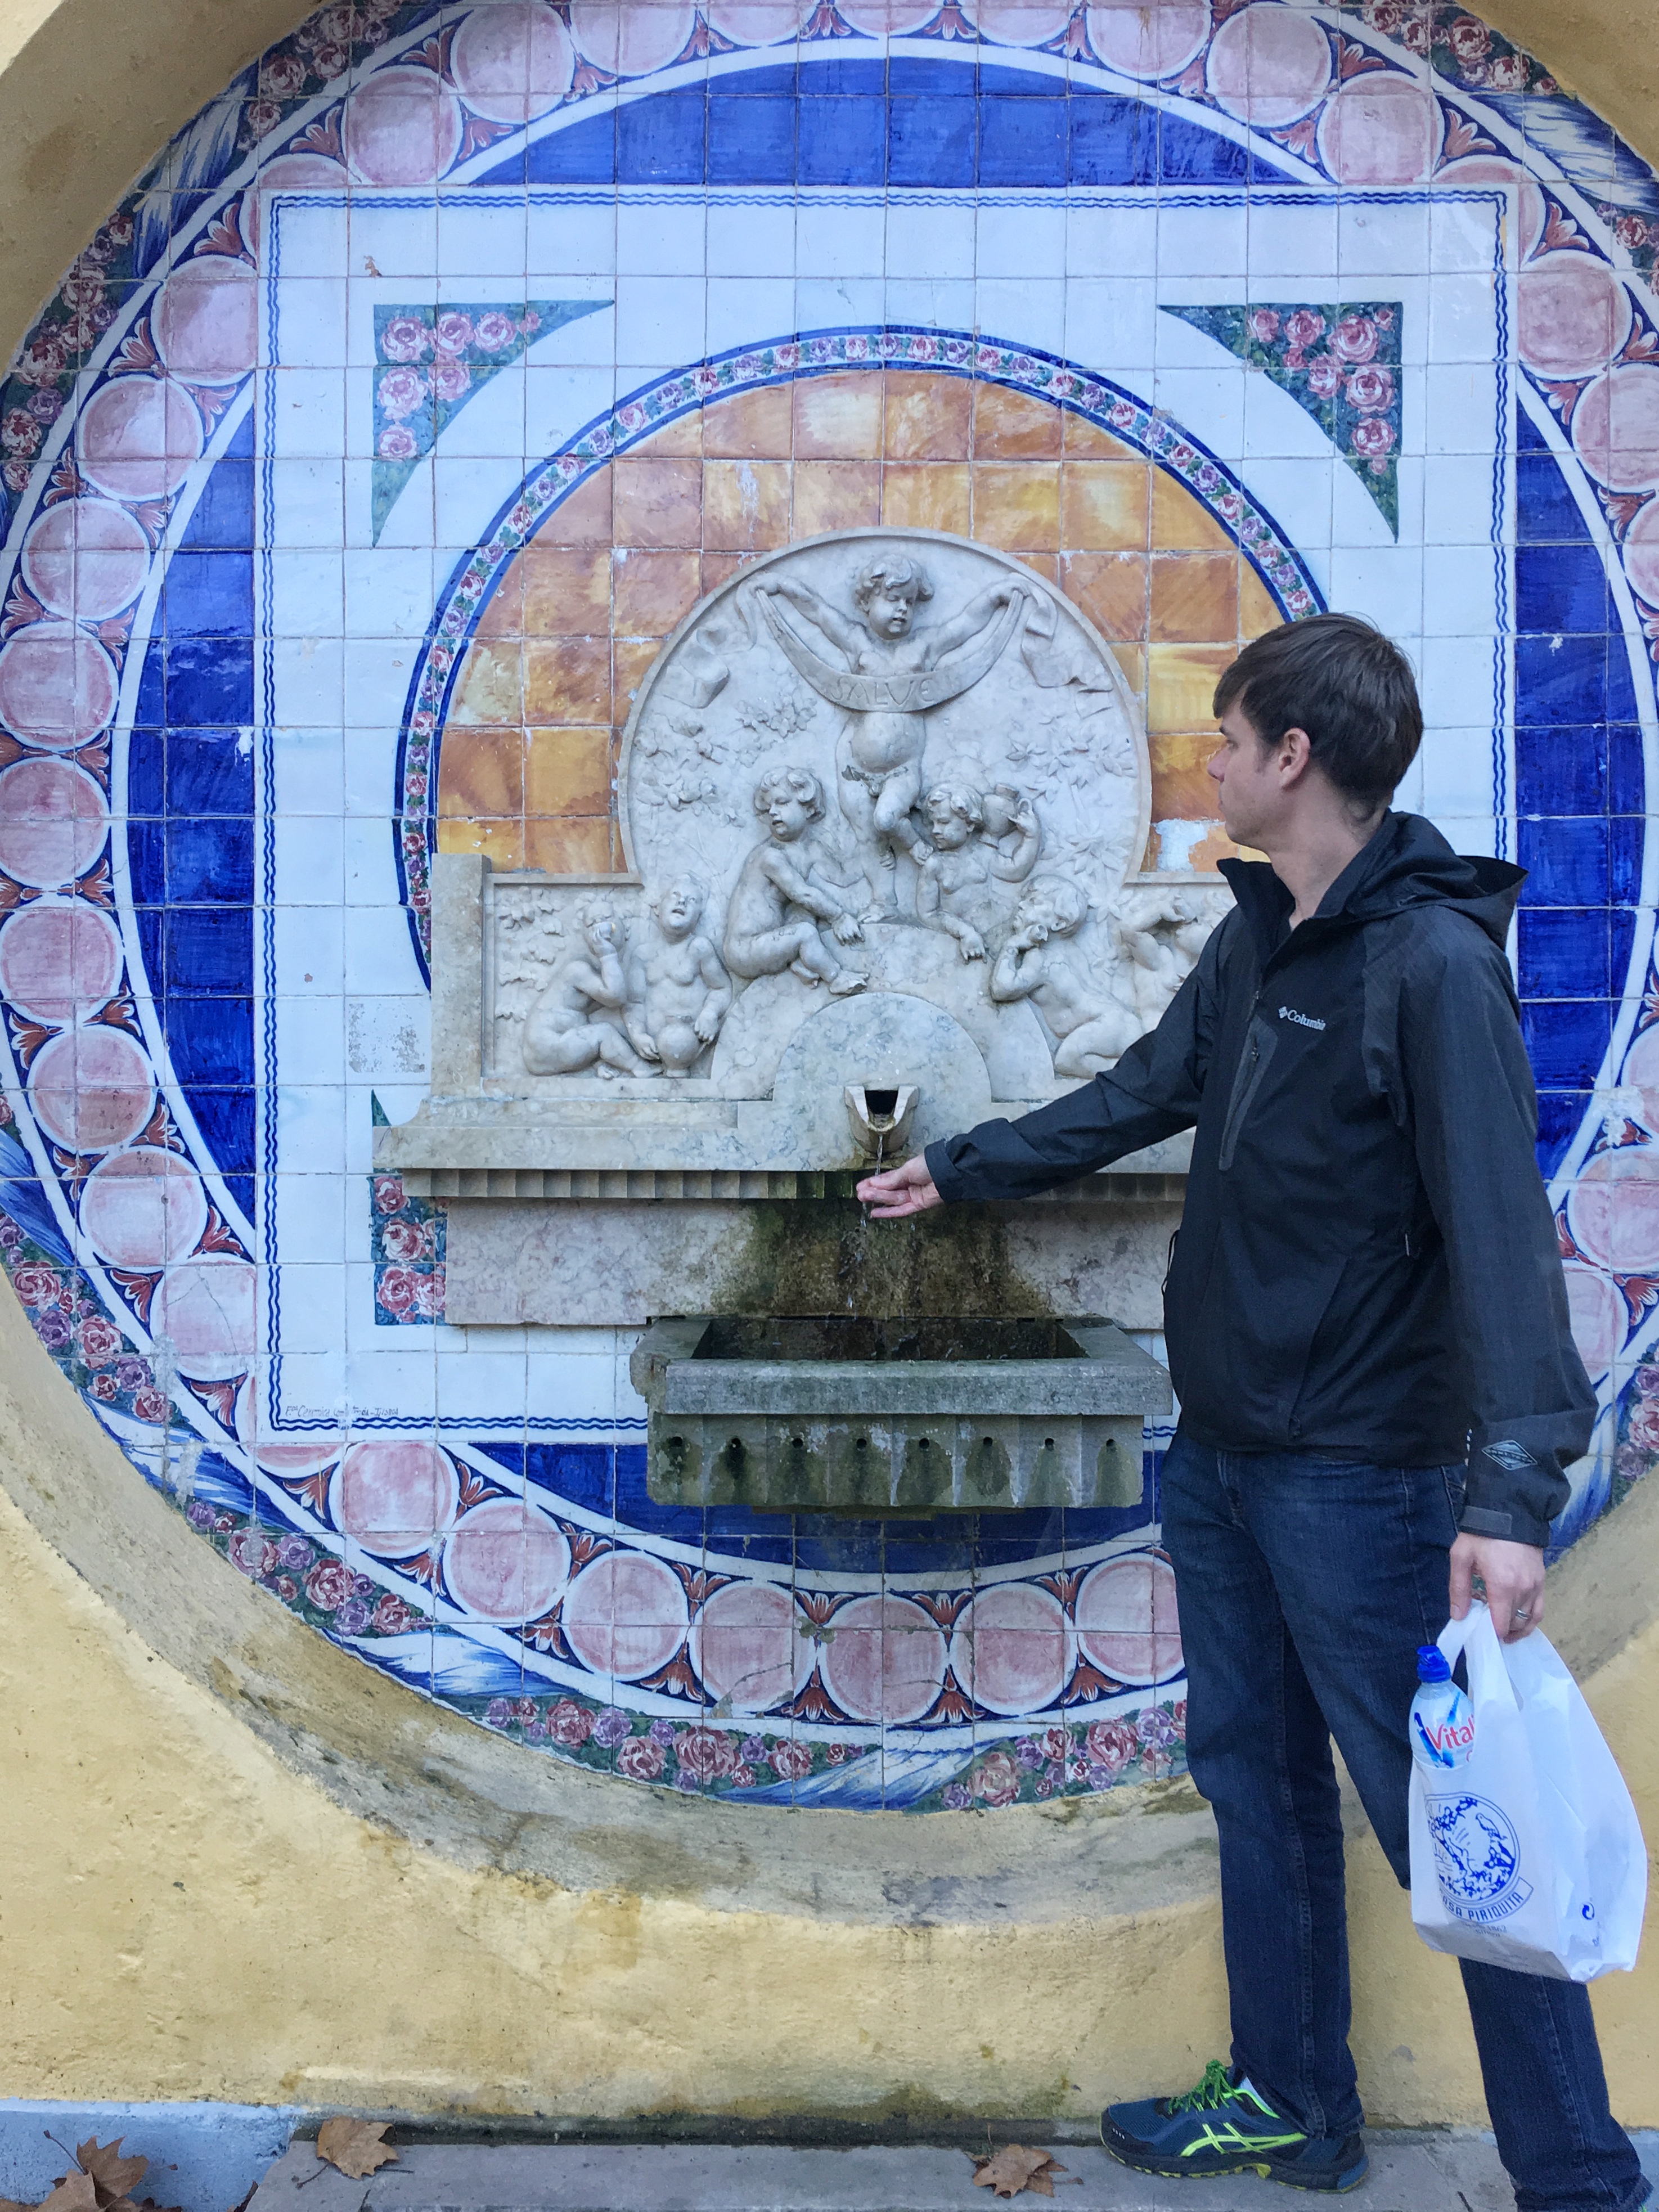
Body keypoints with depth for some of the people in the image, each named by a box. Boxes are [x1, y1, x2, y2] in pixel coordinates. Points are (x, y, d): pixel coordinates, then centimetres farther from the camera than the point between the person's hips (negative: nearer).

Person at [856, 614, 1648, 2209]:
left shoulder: (1433, 960, -18)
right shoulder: (1257, 945, 9)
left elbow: (1499, 1226, -25)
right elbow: (1141, 1094, 23)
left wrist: (1510, 1490, -32)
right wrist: (961, 1171, 31)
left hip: (1360, 1476, -9)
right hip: (1223, 1455, 9)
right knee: (1255, 1779, 18)